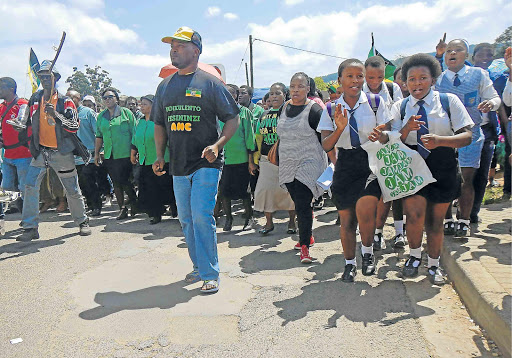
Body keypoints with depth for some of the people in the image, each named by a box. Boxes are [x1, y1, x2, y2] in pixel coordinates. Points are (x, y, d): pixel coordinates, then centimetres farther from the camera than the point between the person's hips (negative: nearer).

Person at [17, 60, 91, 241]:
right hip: (41, 151, 4)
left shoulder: (65, 101, -4)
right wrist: (32, 144, 16)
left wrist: (55, 114, -24)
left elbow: (75, 126, -13)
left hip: (61, 152, -3)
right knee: (30, 186, -9)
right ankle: (30, 228, -2)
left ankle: (82, 221, 23)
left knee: (72, 190, 4)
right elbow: (31, 123, 21)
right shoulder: (35, 99, 9)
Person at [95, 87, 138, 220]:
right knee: (116, 183, 7)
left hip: (124, 154, -4)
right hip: (109, 156, 5)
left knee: (124, 181, -6)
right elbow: (99, 136, 18)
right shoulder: (101, 116, 13)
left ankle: (134, 202, 19)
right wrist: (96, 153, 15)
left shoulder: (126, 112, 0)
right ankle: (122, 208, 16)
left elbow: (134, 134, -1)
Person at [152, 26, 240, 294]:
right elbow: (159, 125, 19)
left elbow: (233, 119, -1)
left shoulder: (210, 83, -2)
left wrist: (217, 145, -16)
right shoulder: (165, 86, 14)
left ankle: (210, 274, 1)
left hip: (206, 164, -6)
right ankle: (200, 266, 28)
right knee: (186, 219, 12)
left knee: (201, 216, -12)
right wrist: (160, 156, 9)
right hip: (178, 166, 6)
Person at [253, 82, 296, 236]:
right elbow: (259, 138, 19)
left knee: (288, 189, 1)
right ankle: (269, 222, 17)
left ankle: (292, 221, 20)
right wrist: (256, 159, 15)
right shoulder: (264, 115, 15)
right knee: (264, 189, 1)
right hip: (267, 160, 4)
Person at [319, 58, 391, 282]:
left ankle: (367, 252, 7)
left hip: (371, 162, -2)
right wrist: (340, 128, -19)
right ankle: (349, 263, 28)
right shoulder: (332, 109, 4)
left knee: (364, 208, -23)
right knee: (346, 218, 6)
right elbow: (326, 146, -2)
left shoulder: (375, 103, 2)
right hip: (345, 165, 2)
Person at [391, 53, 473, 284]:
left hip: (442, 167, 0)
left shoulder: (449, 101, 0)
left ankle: (433, 265, 30)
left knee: (435, 219, 8)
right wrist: (407, 129, -19)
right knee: (415, 214, -15)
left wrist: (439, 140, -23)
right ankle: (414, 256, 15)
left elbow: (467, 136, -5)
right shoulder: (400, 107, 5)